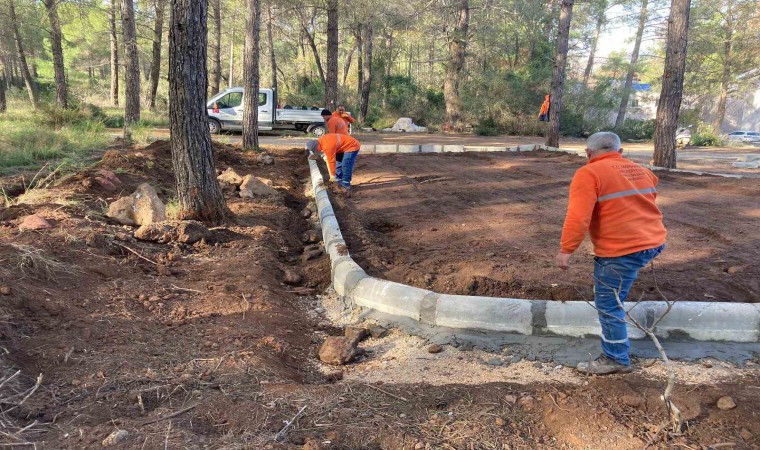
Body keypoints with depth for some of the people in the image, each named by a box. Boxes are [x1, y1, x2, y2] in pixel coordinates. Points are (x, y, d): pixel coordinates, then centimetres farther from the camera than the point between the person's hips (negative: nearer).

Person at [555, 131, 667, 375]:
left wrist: (566, 249, -16)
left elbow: (578, 216, -20)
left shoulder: (589, 174, -11)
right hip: (653, 242, 9)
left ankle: (616, 359, 13)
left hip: (621, 250, -8)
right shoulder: (642, 171, 14)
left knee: (608, 304, 3)